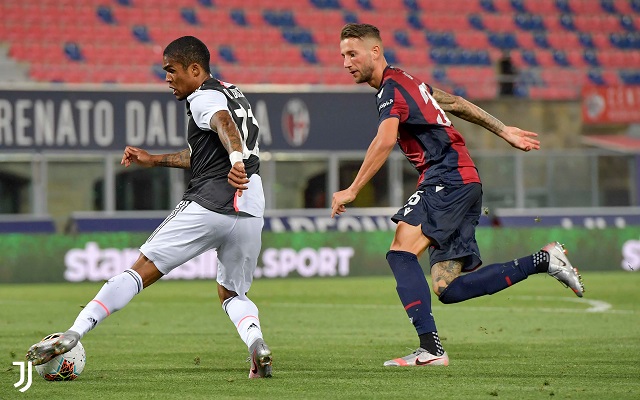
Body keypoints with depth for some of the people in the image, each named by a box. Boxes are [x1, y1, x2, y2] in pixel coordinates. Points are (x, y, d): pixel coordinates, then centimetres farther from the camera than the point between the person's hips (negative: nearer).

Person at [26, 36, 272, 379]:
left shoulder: (203, 98, -1)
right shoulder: (233, 93, 25)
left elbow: (224, 123, -25)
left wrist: (237, 161, -43)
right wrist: (154, 160, 36)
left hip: (207, 206, -7)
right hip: (250, 212, 7)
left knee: (141, 271, -4)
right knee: (233, 293, 24)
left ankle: (73, 334, -12)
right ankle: (256, 341, -7)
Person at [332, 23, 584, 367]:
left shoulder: (391, 87, -8)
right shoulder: (407, 82, 22)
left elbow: (385, 140, -23)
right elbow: (455, 103, 32)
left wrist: (352, 191, -22)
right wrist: (504, 131, 41)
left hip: (448, 180, -10)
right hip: (465, 183, 10)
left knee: (401, 252, -23)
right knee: (448, 289, 2)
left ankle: (430, 348, -32)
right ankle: (544, 261, 9)